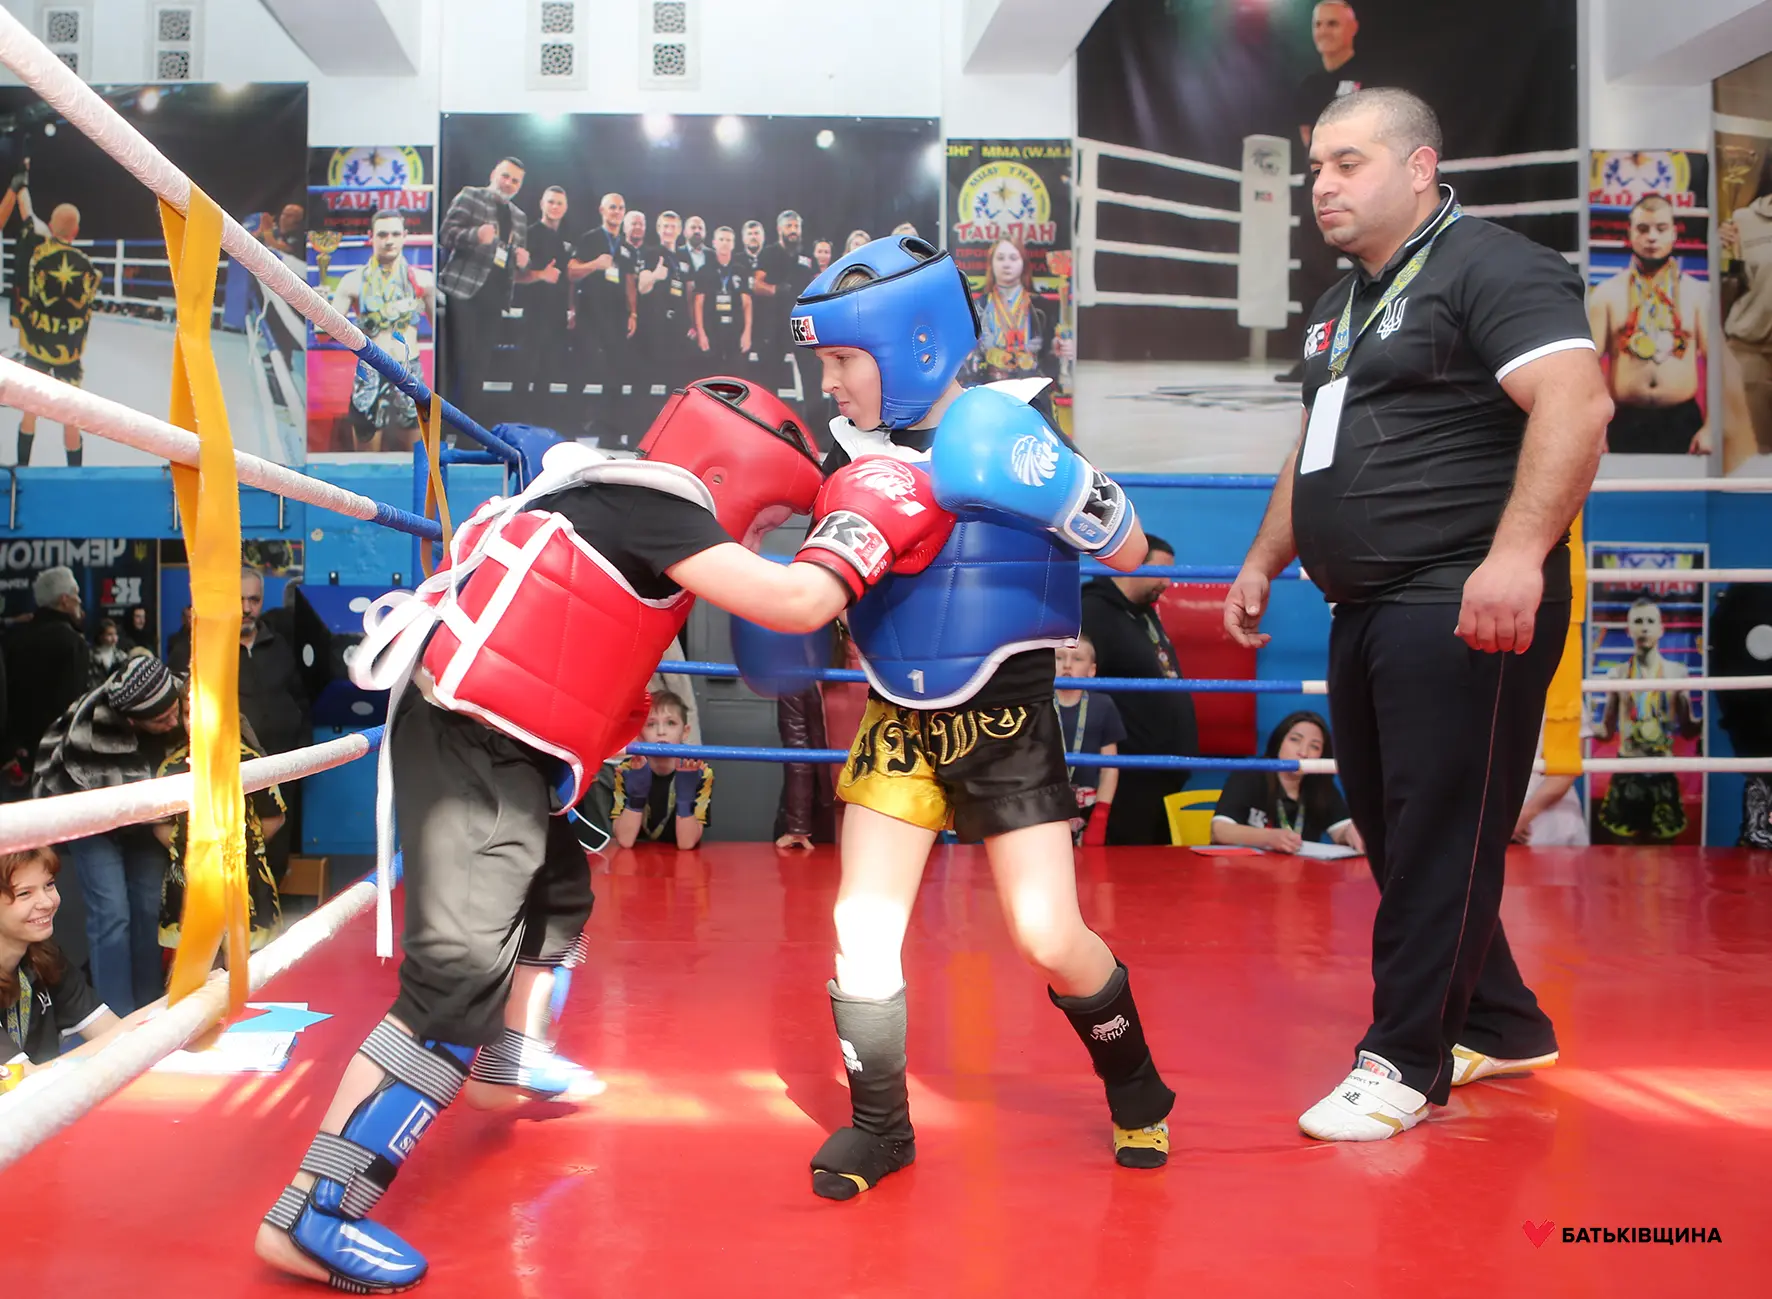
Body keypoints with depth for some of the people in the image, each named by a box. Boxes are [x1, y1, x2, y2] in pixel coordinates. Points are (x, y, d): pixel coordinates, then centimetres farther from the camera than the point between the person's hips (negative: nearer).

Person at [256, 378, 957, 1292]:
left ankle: (508, 1067, 49)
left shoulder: (616, 499, 13)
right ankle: (312, 1213, -10)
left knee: (558, 897, 28)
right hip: (470, 746, -10)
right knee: (463, 977, -14)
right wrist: (870, 525, -2)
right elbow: (799, 605, -18)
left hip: (490, 745, 10)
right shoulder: (654, 510, -13)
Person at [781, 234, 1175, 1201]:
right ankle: (880, 1123, 18)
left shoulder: (1002, 433, -18)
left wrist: (1046, 484, -25)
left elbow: (1129, 552, -14)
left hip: (1005, 721, -4)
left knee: (1049, 938, -3)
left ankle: (1135, 1087, 25)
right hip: (899, 721, 4)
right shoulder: (854, 451, -4)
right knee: (863, 925, -1)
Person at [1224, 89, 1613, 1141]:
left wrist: (1517, 552, -32)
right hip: (1368, 615, 10)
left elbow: (1576, 401, -22)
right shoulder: (1345, 306, 22)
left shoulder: (1491, 268, -8)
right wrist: (1265, 561, 27)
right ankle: (1501, 1025, 29)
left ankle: (1405, 1062, 7)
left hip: (1462, 610, -10)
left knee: (1441, 842, -3)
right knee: (1395, 834, 14)